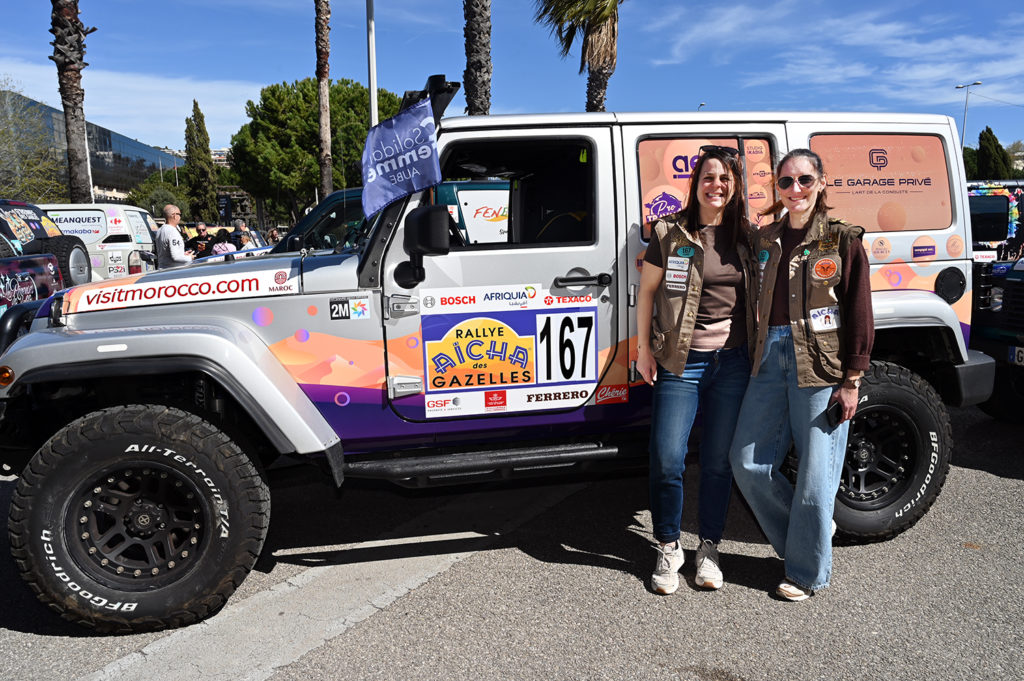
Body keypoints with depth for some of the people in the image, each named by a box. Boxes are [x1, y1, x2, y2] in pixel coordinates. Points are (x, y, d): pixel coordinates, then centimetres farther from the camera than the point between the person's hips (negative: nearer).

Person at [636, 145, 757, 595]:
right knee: (667, 460, -2)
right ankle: (668, 549, 19)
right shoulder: (671, 234, -1)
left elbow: (756, 295, 15)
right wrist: (644, 348, -2)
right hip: (680, 363, -2)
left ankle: (709, 548, 26)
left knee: (718, 461, 9)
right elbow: (646, 291, 3)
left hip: (733, 363, 3)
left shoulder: (746, 237, 8)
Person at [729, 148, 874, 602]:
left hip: (821, 365, -5)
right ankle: (813, 529, 29)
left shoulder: (843, 240, -2)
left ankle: (807, 571, 20)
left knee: (815, 471, 2)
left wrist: (851, 381, -7)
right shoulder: (764, 240, 11)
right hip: (770, 360, 5)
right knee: (748, 462, 6)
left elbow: (859, 315, -3)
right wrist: (754, 356, 7)